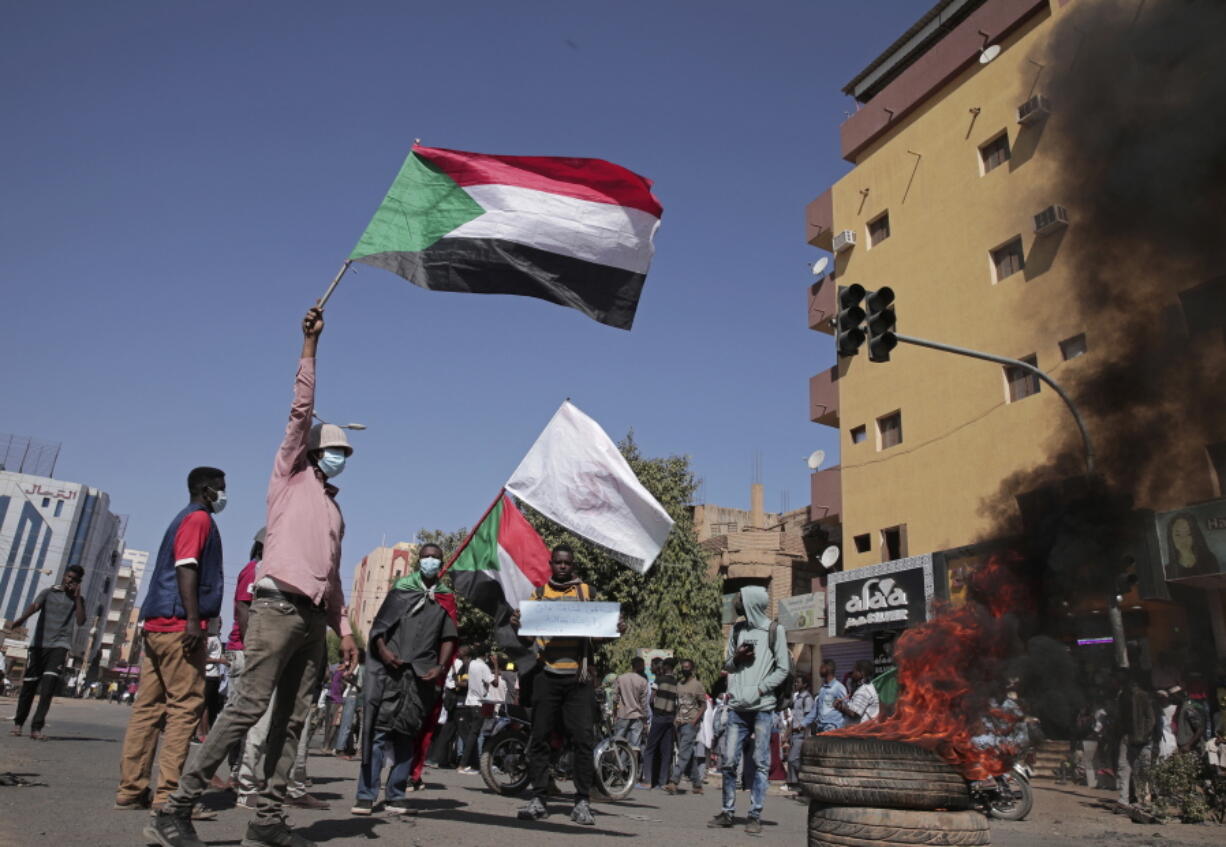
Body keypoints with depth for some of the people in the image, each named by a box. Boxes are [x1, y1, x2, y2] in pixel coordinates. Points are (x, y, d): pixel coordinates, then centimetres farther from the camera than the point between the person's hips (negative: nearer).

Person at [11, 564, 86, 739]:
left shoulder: (78, 600, 12)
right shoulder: (48, 592, 9)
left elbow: (81, 622, -3)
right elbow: (34, 606, -11)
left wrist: (77, 597, -5)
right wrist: (21, 619, -32)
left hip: (59, 645, -1)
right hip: (39, 644, 1)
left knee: (49, 684, -15)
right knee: (29, 684, 6)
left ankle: (37, 727, -15)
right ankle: (18, 723, 26)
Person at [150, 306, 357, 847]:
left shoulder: (334, 509, 25)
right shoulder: (291, 477, 10)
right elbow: (301, 410, 0)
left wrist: (344, 629, 14)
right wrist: (310, 345, -4)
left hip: (313, 618, 7)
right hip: (278, 606, -7)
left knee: (292, 719, 2)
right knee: (250, 706, -13)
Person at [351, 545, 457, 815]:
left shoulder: (446, 598, 14)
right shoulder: (401, 588, 11)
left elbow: (449, 637, 10)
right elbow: (380, 623, 6)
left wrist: (440, 667, -4)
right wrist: (383, 650, -11)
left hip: (422, 675, 2)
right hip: (389, 669, -1)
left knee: (407, 735, 5)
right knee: (378, 731, -5)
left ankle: (395, 796, 11)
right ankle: (366, 795, -2)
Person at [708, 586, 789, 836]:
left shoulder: (774, 630, 2)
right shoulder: (736, 629, 15)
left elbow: (783, 668, -1)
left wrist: (759, 689, -11)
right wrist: (736, 658, -3)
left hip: (762, 707, -4)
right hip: (736, 706, 4)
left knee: (760, 763, 0)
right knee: (728, 761, 4)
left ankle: (755, 815, 5)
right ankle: (727, 812, 14)